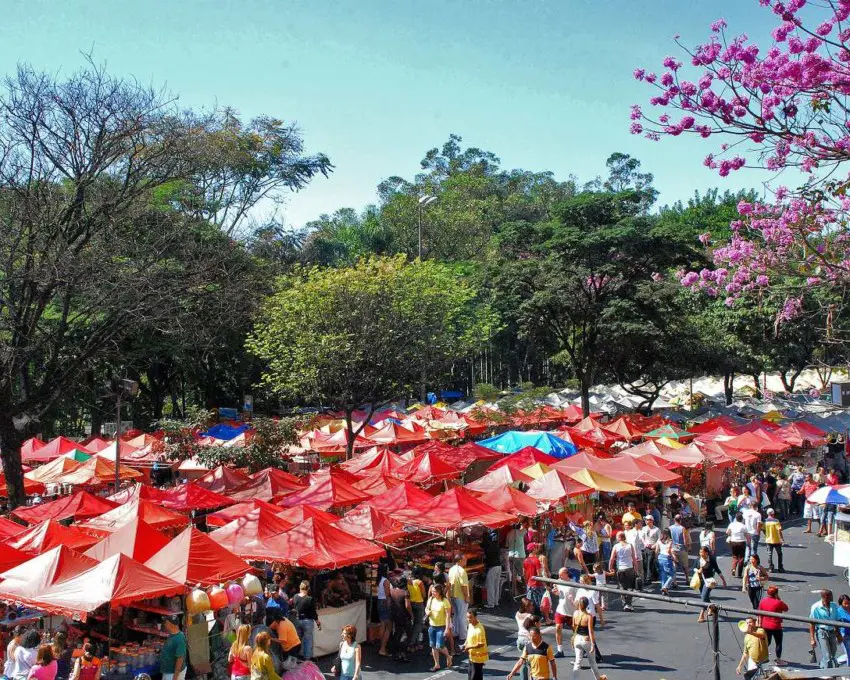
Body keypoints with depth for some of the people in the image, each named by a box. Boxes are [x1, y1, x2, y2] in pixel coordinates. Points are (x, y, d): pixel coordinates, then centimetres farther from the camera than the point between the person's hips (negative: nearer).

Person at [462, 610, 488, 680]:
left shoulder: (479, 629, -26)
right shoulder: (470, 625, 1)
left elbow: (481, 644, -24)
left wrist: (469, 647, -23)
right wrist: (465, 644, 2)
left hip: (478, 657, -9)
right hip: (472, 656, 9)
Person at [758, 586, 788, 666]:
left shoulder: (763, 601, -4)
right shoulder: (778, 602, -20)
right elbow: (786, 608, -3)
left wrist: (760, 623, 16)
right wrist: (779, 599, -4)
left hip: (765, 626, 5)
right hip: (776, 626, -5)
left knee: (767, 642, 19)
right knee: (778, 643, 11)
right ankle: (778, 660, 18)